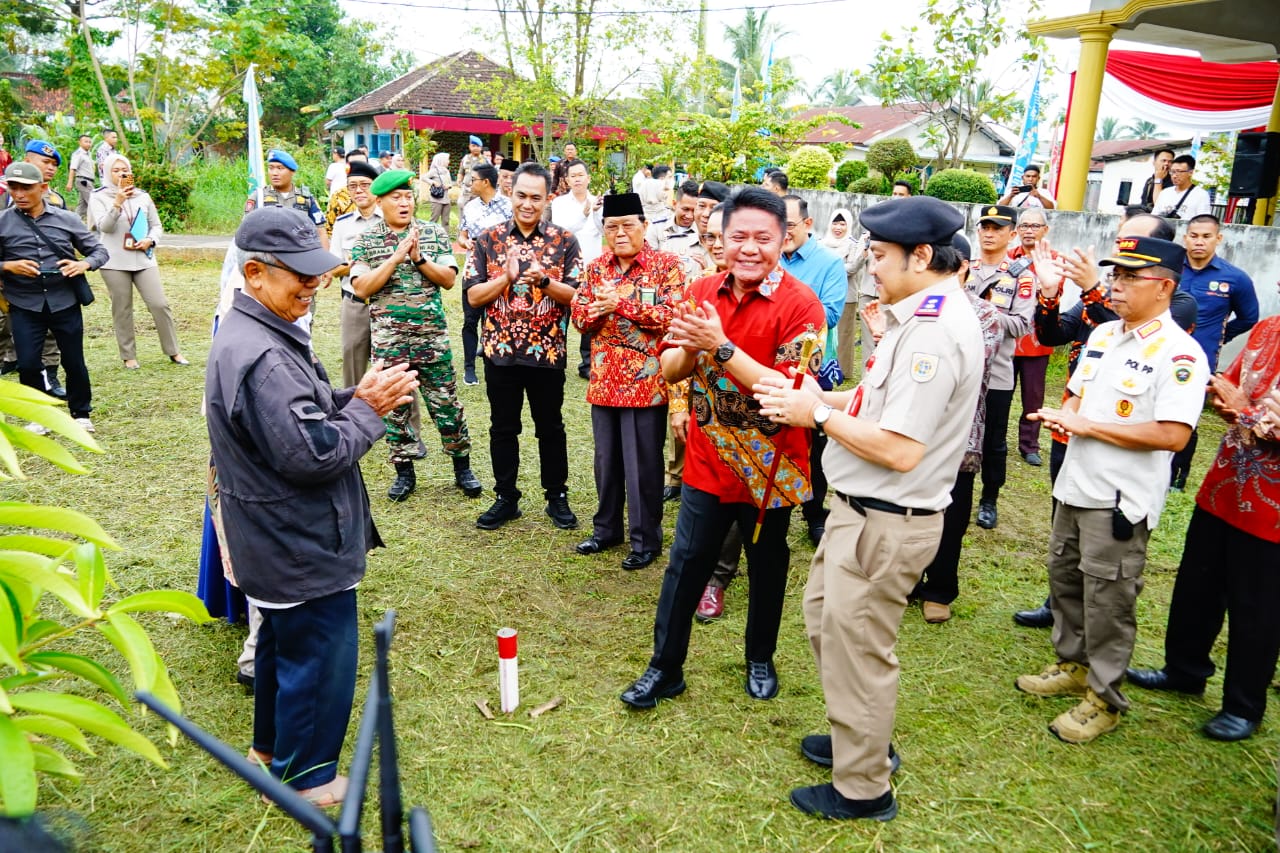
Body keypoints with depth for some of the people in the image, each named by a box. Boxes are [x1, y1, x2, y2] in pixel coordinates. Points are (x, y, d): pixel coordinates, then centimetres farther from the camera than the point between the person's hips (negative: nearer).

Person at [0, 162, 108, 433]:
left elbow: (99, 250, 6)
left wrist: (84, 264, -14)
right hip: (25, 306, 0)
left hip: (65, 301, 0)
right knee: (27, 363, -3)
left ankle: (81, 413, 27)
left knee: (74, 361, 7)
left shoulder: (66, 219, 2)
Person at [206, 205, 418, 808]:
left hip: (278, 540, 11)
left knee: (283, 640, 26)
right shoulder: (262, 357, -29)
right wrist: (368, 408, -16)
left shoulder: (252, 332, 6)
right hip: (301, 547, -11)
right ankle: (304, 777, 25)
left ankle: (272, 746, 47)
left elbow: (303, 415, 12)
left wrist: (357, 400, -5)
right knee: (319, 655, 6)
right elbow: (314, 454, -30)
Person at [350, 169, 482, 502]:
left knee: (446, 403, 4)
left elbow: (449, 279, -1)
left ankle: (462, 467, 18)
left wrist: (419, 258, -15)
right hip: (388, 337, 0)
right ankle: (404, 472, 21)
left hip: (432, 333, 0)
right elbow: (361, 288, -8)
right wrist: (396, 257, -16)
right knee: (395, 406, 8)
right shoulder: (365, 240, 2)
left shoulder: (435, 233, 4)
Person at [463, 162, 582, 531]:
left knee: (550, 428, 11)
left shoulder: (564, 241, 0)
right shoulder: (487, 240, 2)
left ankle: (556, 496, 26)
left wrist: (544, 282, -23)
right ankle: (506, 498, 26)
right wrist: (507, 277, -20)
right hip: (500, 351, 1)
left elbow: (576, 294, -6)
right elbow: (473, 296, -4)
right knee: (503, 428, 11)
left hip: (547, 352, -1)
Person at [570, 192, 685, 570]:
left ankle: (645, 539, 16)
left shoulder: (666, 265, -5)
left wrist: (621, 303, -19)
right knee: (607, 459, 16)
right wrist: (598, 309, -15)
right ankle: (606, 528, 31)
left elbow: (673, 314, -16)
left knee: (643, 463, 3)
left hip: (646, 381, -5)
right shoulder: (595, 267, 10)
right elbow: (578, 316, 7)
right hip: (604, 380, 5)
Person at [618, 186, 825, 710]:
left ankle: (760, 660, 38)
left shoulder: (799, 305, -15)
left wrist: (721, 346, -28)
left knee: (767, 569, 15)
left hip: (768, 469, -3)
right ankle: (665, 667, 25)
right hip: (707, 461, 3)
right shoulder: (702, 292, 1)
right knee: (685, 566, 9)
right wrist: (689, 347, -21)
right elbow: (670, 370, 2)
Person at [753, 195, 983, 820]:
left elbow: (901, 449, -28)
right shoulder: (929, 316, 9)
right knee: (824, 616, 24)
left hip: (885, 522, -10)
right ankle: (859, 737, 44)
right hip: (863, 509, 10)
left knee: (855, 648, 5)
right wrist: (820, 398, 2)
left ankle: (862, 788, 27)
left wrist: (818, 413, -18)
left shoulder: (934, 332, -24)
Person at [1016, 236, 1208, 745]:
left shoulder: (1179, 353, -16)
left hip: (1122, 498, -8)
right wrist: (1063, 415, -4)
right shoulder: (1103, 334, 9)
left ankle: (1104, 699, 20)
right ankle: (1072, 667, 39)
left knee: (1107, 601, 2)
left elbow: (1173, 435, -25)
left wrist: (1089, 426, -20)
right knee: (1065, 580, 20)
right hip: (1076, 485, 8)